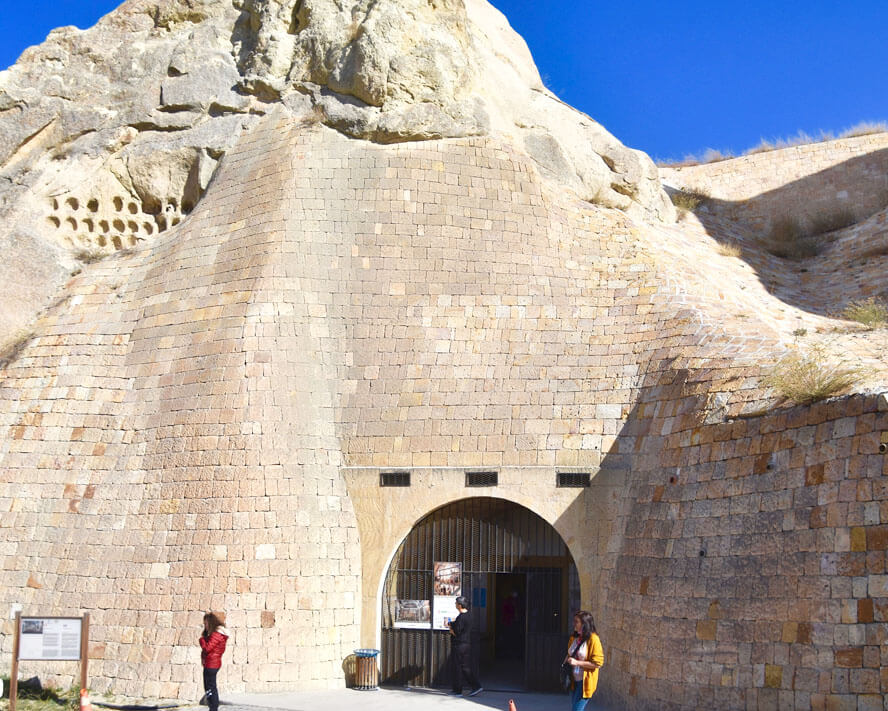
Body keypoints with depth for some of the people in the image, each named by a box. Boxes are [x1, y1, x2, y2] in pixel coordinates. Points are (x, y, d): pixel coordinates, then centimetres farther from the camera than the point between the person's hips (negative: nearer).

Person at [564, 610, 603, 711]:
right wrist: (567, 661, 3)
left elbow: (597, 663, -18)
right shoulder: (574, 638, 7)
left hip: (585, 682, -8)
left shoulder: (593, 639, -16)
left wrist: (577, 662, -21)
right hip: (574, 680, 8)